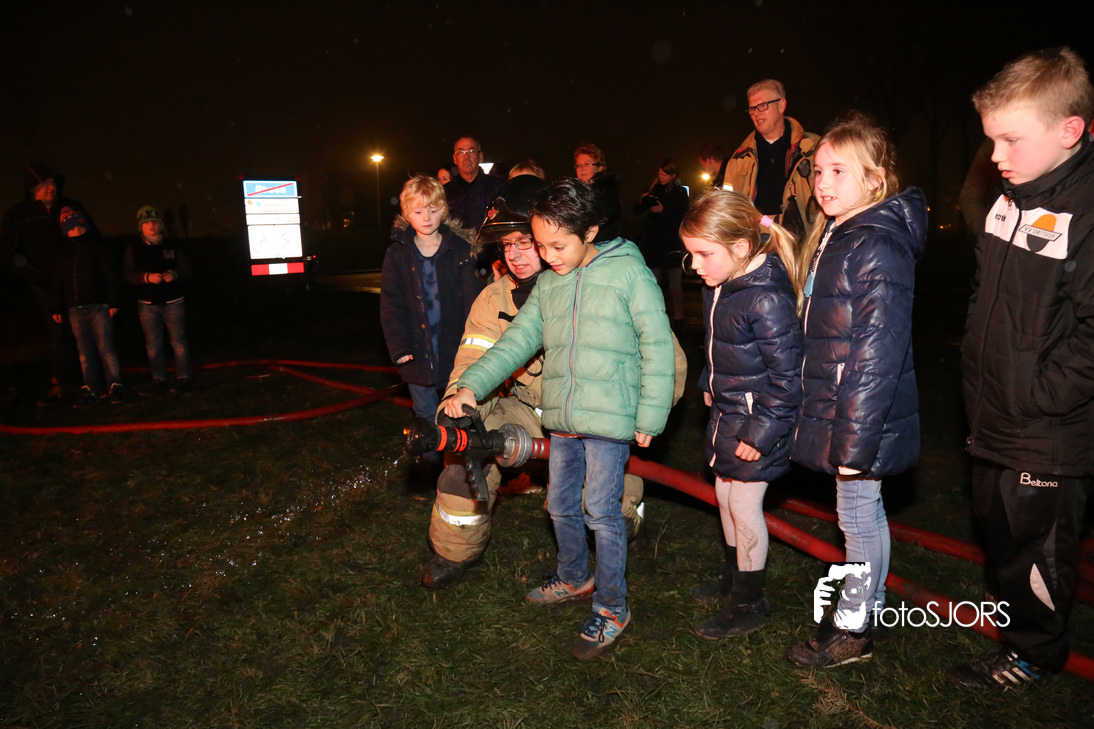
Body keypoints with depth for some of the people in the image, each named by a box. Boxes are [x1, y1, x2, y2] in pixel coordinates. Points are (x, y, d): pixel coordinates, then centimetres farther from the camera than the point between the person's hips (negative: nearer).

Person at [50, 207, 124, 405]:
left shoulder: (97, 245, 3)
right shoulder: (63, 252, 14)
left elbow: (110, 275, -2)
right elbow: (58, 282, 17)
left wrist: (113, 302, -8)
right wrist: (58, 308, 14)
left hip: (99, 306, -4)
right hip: (76, 309, 4)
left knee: (105, 348, -8)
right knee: (85, 352, 5)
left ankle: (115, 385, -2)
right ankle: (92, 388, 10)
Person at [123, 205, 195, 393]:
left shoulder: (172, 245, 6)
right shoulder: (133, 248, 5)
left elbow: (188, 269, 4)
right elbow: (127, 274, -1)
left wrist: (175, 275, -17)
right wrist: (147, 277, -19)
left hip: (173, 301, -1)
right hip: (147, 303, 1)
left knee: (178, 341, -3)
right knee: (153, 344, 4)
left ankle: (183, 378, 6)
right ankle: (158, 378, 14)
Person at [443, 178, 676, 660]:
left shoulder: (629, 272, -8)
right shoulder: (547, 284, 9)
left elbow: (657, 348, -8)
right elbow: (518, 340, 8)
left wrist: (649, 417, -10)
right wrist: (471, 386, -4)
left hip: (610, 418, -6)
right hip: (561, 420, 7)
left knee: (601, 511, -2)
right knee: (561, 505, 18)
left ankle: (612, 609, 17)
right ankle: (573, 579, 42)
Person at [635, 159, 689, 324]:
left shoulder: (680, 192, 3)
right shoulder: (654, 189, 12)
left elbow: (682, 217, -7)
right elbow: (636, 211, 12)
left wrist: (663, 210, -16)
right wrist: (642, 200, -7)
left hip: (672, 243, -3)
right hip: (653, 241, 3)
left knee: (675, 284, -2)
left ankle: (678, 317, 6)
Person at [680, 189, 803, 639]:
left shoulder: (767, 299, -27)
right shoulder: (718, 286, 0)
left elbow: (786, 377, -24)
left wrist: (759, 433, -20)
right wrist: (709, 386, 21)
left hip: (757, 418, -9)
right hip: (726, 409, 9)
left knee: (744, 504, 3)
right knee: (724, 494, 20)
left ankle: (749, 605, 23)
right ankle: (734, 578, 42)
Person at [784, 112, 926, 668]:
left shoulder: (877, 248, -21)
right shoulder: (832, 236, 9)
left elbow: (878, 352, -24)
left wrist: (855, 436, -23)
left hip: (863, 415, -9)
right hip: (838, 410, 9)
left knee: (857, 515, 6)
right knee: (865, 512, 20)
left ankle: (851, 630, 24)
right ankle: (866, 610, 37)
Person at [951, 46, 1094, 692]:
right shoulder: (1012, 199, 6)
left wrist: (1035, 397, -18)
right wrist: (978, 380, 13)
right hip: (994, 421, 8)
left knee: (1037, 545, 10)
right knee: (996, 525, 23)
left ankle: (1033, 654, 32)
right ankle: (1007, 611, 45)